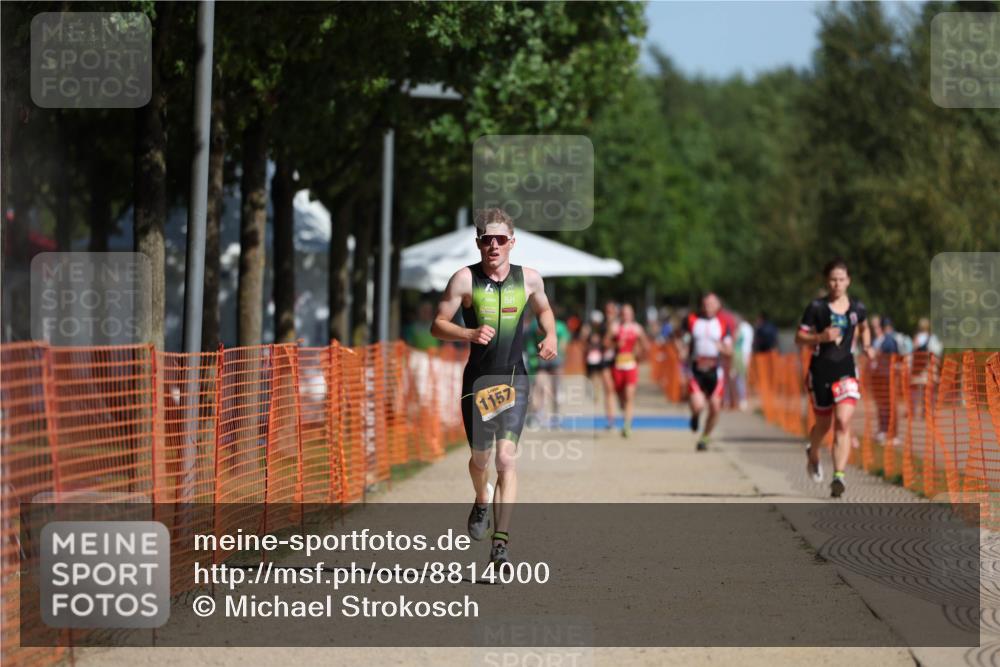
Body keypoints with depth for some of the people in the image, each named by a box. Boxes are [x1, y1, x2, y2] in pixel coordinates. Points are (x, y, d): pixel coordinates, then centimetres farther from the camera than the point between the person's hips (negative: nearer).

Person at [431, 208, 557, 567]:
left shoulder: (529, 278, 2)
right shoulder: (465, 279, -6)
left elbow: (543, 309, 23)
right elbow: (437, 325, -4)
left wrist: (550, 336, 3)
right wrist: (470, 334, -22)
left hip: (514, 379, 0)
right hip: (478, 379, 0)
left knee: (506, 458, -13)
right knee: (481, 457, 11)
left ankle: (501, 542, -16)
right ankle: (482, 503, 47)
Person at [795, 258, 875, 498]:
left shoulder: (857, 308, 4)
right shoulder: (816, 307, -5)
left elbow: (864, 328, 26)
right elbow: (799, 338, -3)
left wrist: (867, 347, 8)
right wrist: (820, 337, -19)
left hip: (846, 370, 1)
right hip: (820, 370, -1)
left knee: (843, 423, -15)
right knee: (823, 423, 11)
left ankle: (839, 476, -19)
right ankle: (813, 455, 44)